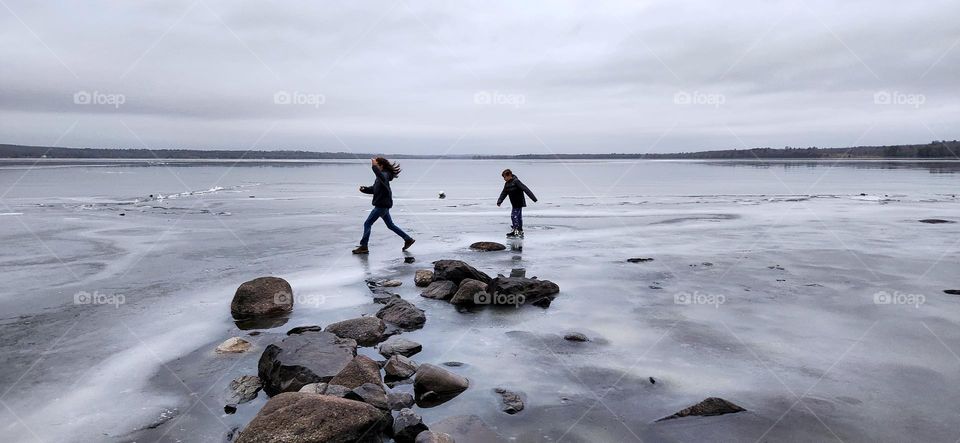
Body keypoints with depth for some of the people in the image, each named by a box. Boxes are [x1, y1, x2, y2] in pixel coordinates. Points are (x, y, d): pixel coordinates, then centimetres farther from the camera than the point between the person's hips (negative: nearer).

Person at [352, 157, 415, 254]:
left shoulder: (385, 174, -16)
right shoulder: (381, 176, 14)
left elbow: (382, 179, -43)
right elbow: (373, 189, 20)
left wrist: (374, 167, -45)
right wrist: (364, 189, 3)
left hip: (382, 205, -10)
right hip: (383, 205, 10)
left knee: (367, 224, -5)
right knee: (390, 225, 18)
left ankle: (363, 247, 0)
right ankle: (408, 239, 22)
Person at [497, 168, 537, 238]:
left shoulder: (516, 181, -16)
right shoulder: (507, 184, 10)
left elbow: (525, 189, -20)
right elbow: (503, 194, 13)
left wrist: (533, 198, -24)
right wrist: (499, 201, -1)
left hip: (519, 203, -9)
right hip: (515, 203, 9)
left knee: (514, 215, -12)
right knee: (519, 217, 12)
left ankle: (516, 230, -8)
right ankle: (520, 231, 18)